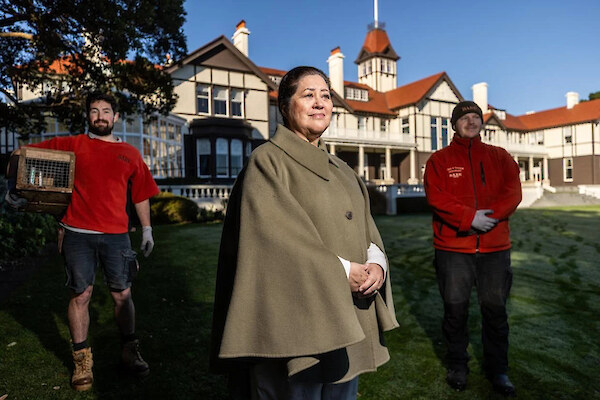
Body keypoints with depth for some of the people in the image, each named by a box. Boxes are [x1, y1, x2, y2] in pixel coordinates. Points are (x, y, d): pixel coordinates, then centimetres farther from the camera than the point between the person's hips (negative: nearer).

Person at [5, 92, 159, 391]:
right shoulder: (71, 145, 7)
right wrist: (13, 185, -7)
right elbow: (23, 155, 8)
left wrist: (146, 228, 12)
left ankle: (130, 352, 22)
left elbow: (141, 194, 15)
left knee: (122, 295, 6)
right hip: (78, 234, -1)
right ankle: (82, 361, 21)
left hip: (116, 234, 1)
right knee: (81, 294, 5)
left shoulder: (130, 154, 11)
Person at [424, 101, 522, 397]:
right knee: (455, 308, 8)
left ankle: (497, 369, 29)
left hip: (495, 247, 2)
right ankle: (457, 366, 27)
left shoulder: (500, 157, 11)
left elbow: (512, 193, -1)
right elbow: (436, 197, -10)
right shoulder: (439, 160, 3)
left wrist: (489, 217, -18)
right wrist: (471, 218, -20)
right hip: (452, 248, -2)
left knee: (495, 308, 11)